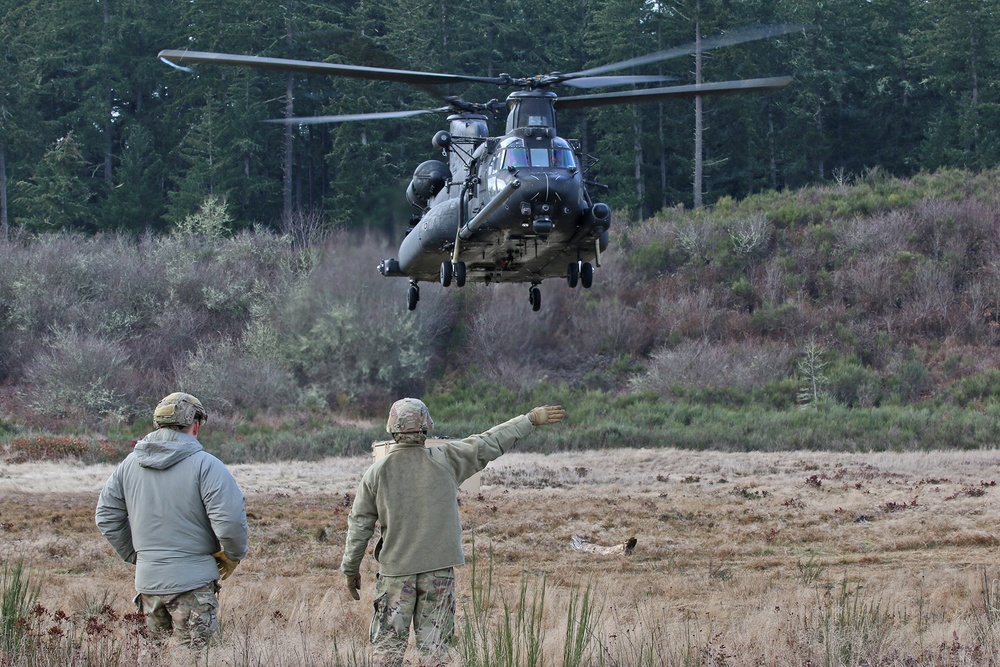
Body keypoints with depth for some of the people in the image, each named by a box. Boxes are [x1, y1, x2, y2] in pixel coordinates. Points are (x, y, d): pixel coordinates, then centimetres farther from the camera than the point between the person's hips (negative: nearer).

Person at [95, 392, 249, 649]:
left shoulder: (129, 464, 6)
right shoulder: (205, 465, -12)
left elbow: (106, 516, 12)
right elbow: (230, 521, -17)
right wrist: (233, 556, 2)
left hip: (147, 580, 5)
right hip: (193, 583, -5)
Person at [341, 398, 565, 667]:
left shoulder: (376, 473, -3)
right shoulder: (445, 460, -5)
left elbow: (359, 524, 2)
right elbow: (491, 443, 3)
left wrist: (351, 569, 14)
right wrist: (532, 419, 14)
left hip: (396, 572, 0)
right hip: (439, 569, 0)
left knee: (389, 645, 4)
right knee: (434, 645, 5)